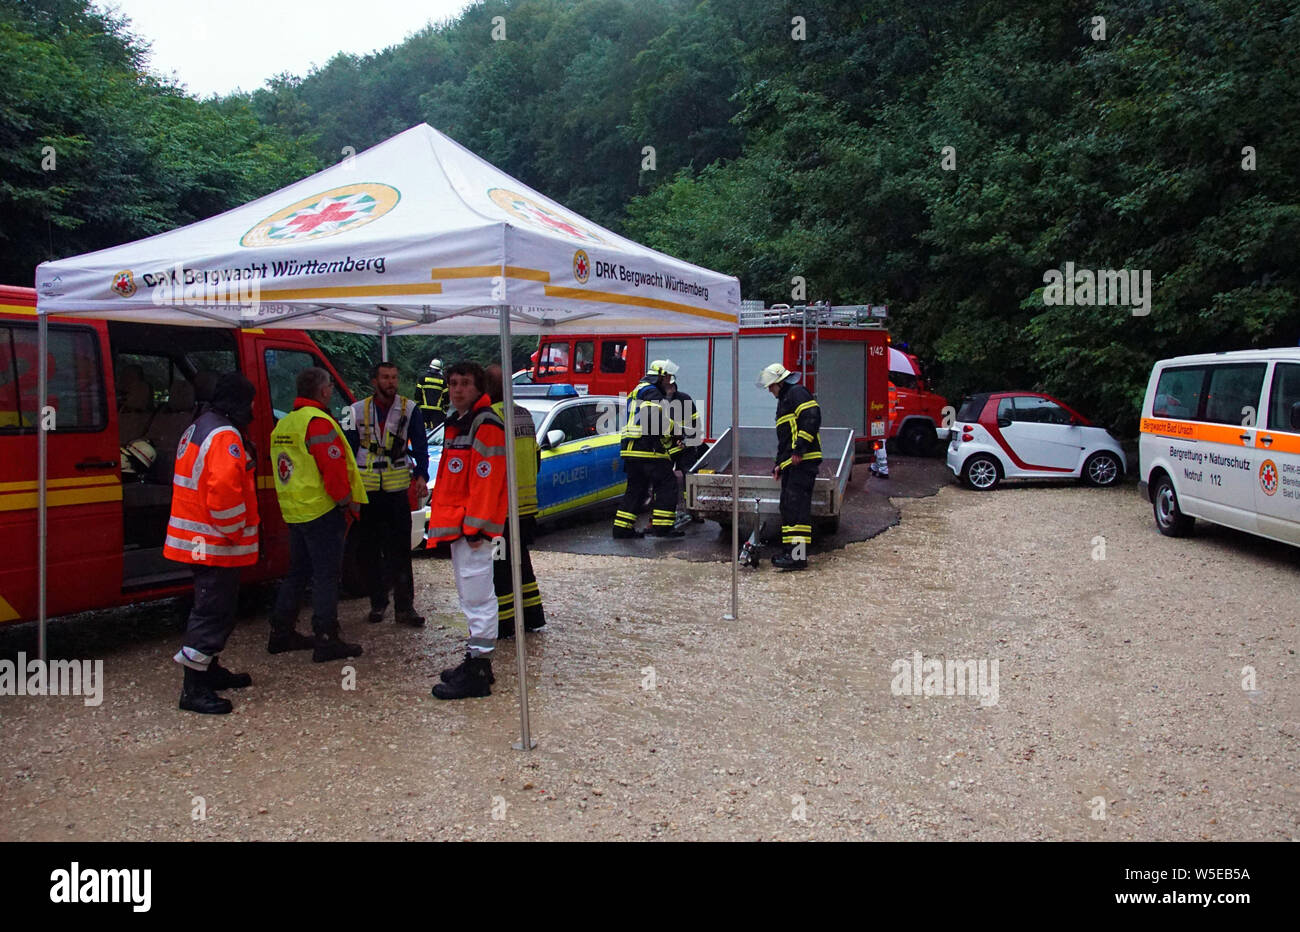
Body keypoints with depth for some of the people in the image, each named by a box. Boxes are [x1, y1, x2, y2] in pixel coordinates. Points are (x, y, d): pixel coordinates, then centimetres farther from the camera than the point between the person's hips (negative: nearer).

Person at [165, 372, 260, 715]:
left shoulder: (198, 428, 15)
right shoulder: (225, 436, -19)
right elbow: (224, 490, -31)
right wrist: (234, 531, -17)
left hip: (197, 540, 11)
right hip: (216, 544, -11)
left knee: (213, 607, 21)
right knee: (213, 612, -5)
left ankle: (209, 670, 33)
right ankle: (194, 689, -1)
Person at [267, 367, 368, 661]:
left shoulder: (283, 424, 14)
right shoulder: (319, 422, -16)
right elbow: (333, 467, -21)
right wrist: (346, 500, -9)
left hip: (293, 511, 9)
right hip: (321, 511, -9)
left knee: (298, 572, 18)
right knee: (326, 575, -4)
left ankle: (281, 633, 25)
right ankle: (327, 640, -1)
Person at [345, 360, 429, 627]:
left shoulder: (409, 409, 3)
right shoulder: (358, 411, 6)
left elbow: (420, 447, 2)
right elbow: (349, 449, 9)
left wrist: (421, 476, -12)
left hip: (397, 488, -2)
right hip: (366, 489, 2)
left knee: (400, 550, -3)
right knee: (369, 550, 8)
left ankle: (404, 607, 0)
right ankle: (378, 603, 21)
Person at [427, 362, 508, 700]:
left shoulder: (486, 424, -14)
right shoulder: (455, 422, 17)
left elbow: (486, 480, -20)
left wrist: (475, 526, -22)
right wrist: (444, 517, 19)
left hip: (473, 524, -10)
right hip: (456, 522, 10)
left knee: (477, 595, -5)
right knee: (469, 593, 16)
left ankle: (478, 672, 0)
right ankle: (476, 661, 27)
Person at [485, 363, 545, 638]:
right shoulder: (525, 415, 10)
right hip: (528, 503, 8)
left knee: (499, 565, 1)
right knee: (521, 559, 19)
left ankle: (504, 625, 6)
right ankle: (533, 616, 25)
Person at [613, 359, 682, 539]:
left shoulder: (637, 391, 26)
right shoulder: (652, 392, -7)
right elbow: (653, 417, -23)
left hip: (630, 449, 10)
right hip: (647, 449, -10)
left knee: (636, 488, 14)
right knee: (667, 484, -4)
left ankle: (622, 527, 13)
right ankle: (662, 526, -7)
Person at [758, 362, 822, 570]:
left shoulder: (797, 393, -4)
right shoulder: (784, 400, 28)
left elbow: (812, 418, -20)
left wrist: (800, 448, -24)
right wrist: (779, 463, 27)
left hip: (803, 460, -11)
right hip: (791, 464, 11)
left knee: (796, 506, -16)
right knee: (788, 507, 11)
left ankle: (798, 555, -19)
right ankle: (789, 551, 15)